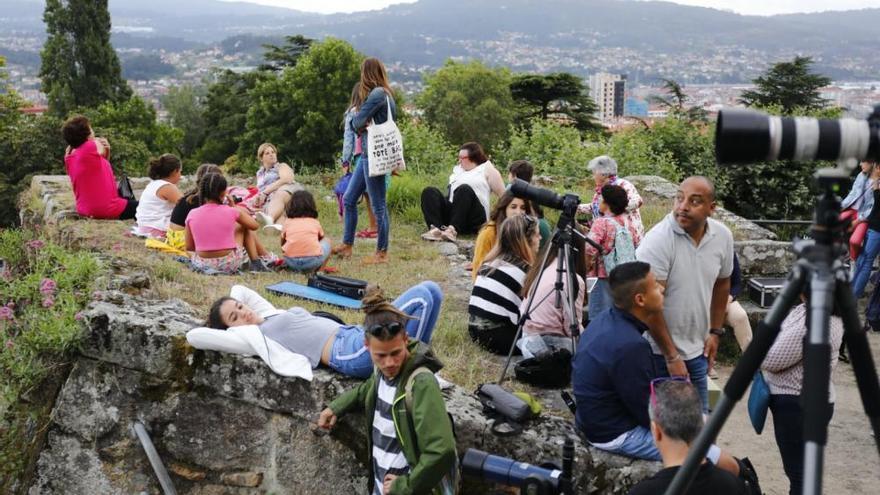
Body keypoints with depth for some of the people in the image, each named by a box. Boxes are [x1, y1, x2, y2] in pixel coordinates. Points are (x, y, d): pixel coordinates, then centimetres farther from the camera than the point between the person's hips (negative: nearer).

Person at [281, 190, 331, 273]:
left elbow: (283, 244, 27)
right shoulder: (315, 222, 16)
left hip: (291, 261, 2)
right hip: (313, 261, -2)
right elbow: (321, 237, 35)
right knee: (326, 241, 28)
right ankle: (320, 270, 10)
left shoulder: (288, 222, 16)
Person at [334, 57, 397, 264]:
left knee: (378, 205, -1)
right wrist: (361, 125, -5)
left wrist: (359, 124, 6)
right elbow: (353, 124, 16)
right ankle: (347, 245, 24)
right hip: (367, 153, 10)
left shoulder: (377, 94, -15)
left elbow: (357, 122, -14)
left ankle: (382, 253, 7)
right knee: (348, 199, 15)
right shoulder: (385, 94, 15)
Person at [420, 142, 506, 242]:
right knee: (429, 191, -18)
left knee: (464, 189, -33)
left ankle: (453, 230, -52)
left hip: (475, 218, -5)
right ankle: (435, 228, -43)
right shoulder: (457, 169, 30)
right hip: (451, 212, 5)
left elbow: (503, 195, 9)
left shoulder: (486, 168, 14)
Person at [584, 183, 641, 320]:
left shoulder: (602, 222, -13)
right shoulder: (628, 221, 7)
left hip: (603, 276, -7)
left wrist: (588, 264, -6)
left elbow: (590, 248, -23)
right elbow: (638, 243, 11)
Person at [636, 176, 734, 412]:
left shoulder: (723, 236, -1)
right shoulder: (658, 240, -20)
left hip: (698, 350, 6)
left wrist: (715, 331, 14)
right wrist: (671, 357, -16)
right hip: (659, 352, -6)